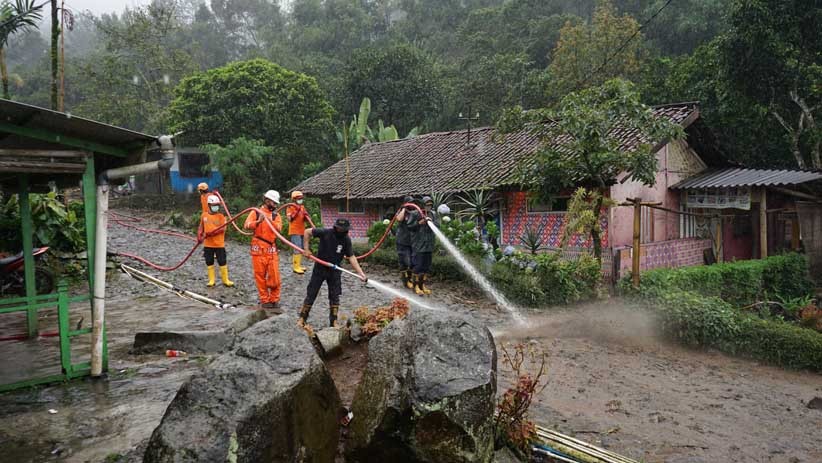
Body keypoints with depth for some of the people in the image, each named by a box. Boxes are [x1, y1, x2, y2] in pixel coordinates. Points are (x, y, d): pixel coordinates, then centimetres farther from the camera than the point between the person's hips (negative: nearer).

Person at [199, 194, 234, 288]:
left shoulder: (221, 216, -4)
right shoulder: (204, 215, 5)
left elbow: (222, 229, -14)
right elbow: (201, 227, 12)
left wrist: (210, 233, -23)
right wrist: (200, 235, -6)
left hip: (219, 244, -3)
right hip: (207, 244, 3)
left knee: (222, 262, 2)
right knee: (209, 262, 9)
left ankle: (225, 280, 12)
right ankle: (211, 280, 20)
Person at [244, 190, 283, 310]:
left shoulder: (276, 215, 10)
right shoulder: (256, 212, 3)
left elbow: (278, 228, -8)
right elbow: (246, 225, -12)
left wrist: (270, 220, -24)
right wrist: (258, 221, -27)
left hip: (272, 249, 2)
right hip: (258, 248, -2)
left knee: (274, 276, 0)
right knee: (260, 275, 2)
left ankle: (274, 299, 12)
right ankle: (265, 300, 12)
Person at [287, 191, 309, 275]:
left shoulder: (302, 207, 14)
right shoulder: (290, 207, -5)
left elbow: (305, 220, 15)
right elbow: (290, 219, -16)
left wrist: (305, 215, -7)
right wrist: (297, 211, -21)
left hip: (302, 231, 8)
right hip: (294, 231, -8)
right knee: (297, 249, -13)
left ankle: (298, 265, 21)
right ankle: (296, 267, -10)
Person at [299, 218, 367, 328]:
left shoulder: (346, 240, -13)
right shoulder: (325, 233, -19)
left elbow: (351, 257, -12)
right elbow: (307, 232, -9)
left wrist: (360, 273, -20)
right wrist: (306, 248, -11)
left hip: (335, 270, 2)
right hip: (320, 268, -1)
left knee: (335, 296, 5)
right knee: (311, 294, 5)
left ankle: (333, 322, 16)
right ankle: (302, 318, 18)